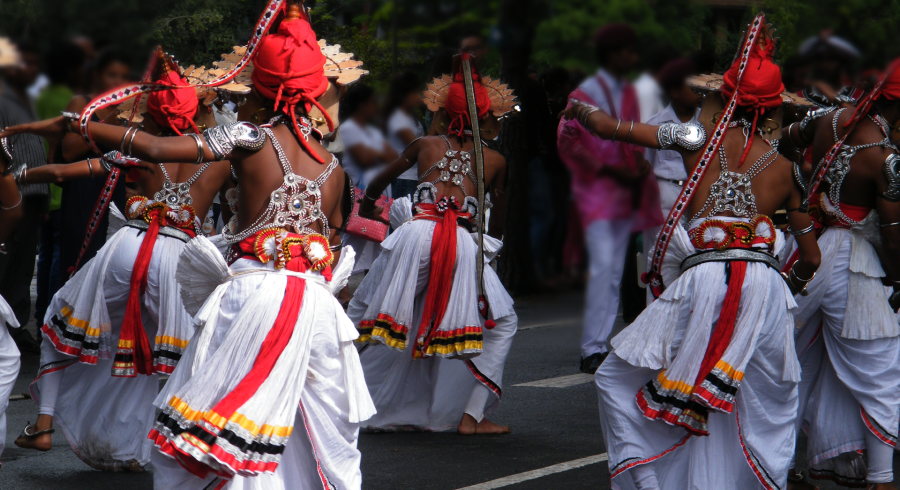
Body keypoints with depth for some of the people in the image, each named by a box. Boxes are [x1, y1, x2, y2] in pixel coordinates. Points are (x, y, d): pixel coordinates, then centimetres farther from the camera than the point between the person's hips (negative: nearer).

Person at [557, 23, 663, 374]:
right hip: (596, 188, -7)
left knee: (615, 272, 5)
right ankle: (592, 349, -17)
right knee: (603, 263, -19)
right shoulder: (585, 94, -5)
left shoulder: (628, 93, 15)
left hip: (624, 191, 7)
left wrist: (639, 163, 1)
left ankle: (599, 344, 11)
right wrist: (608, 169, -15)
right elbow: (568, 143, -8)